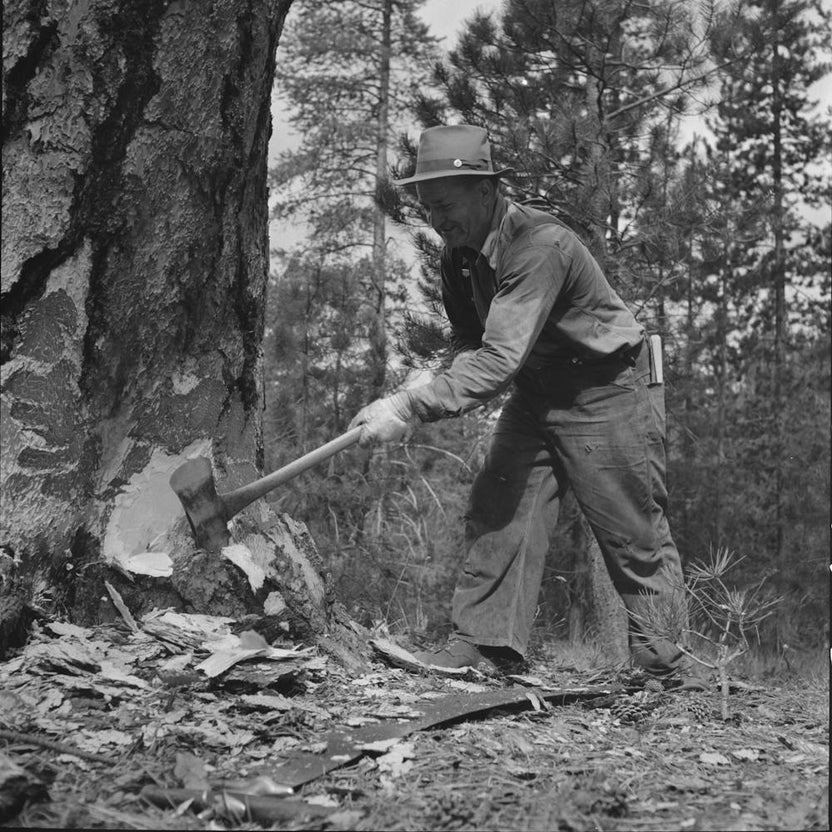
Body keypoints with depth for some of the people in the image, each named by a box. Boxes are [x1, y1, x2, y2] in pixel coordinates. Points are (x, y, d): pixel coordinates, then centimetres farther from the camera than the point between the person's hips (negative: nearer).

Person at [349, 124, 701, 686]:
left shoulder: (540, 247, -30)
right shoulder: (461, 251, -2)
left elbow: (501, 358, -38)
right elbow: (469, 339, 11)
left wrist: (410, 407, -41)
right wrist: (450, 384, -12)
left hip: (608, 392, -8)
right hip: (535, 393, 8)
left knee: (635, 534, 0)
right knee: (497, 512, -3)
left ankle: (668, 668, 13)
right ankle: (484, 642, 1)